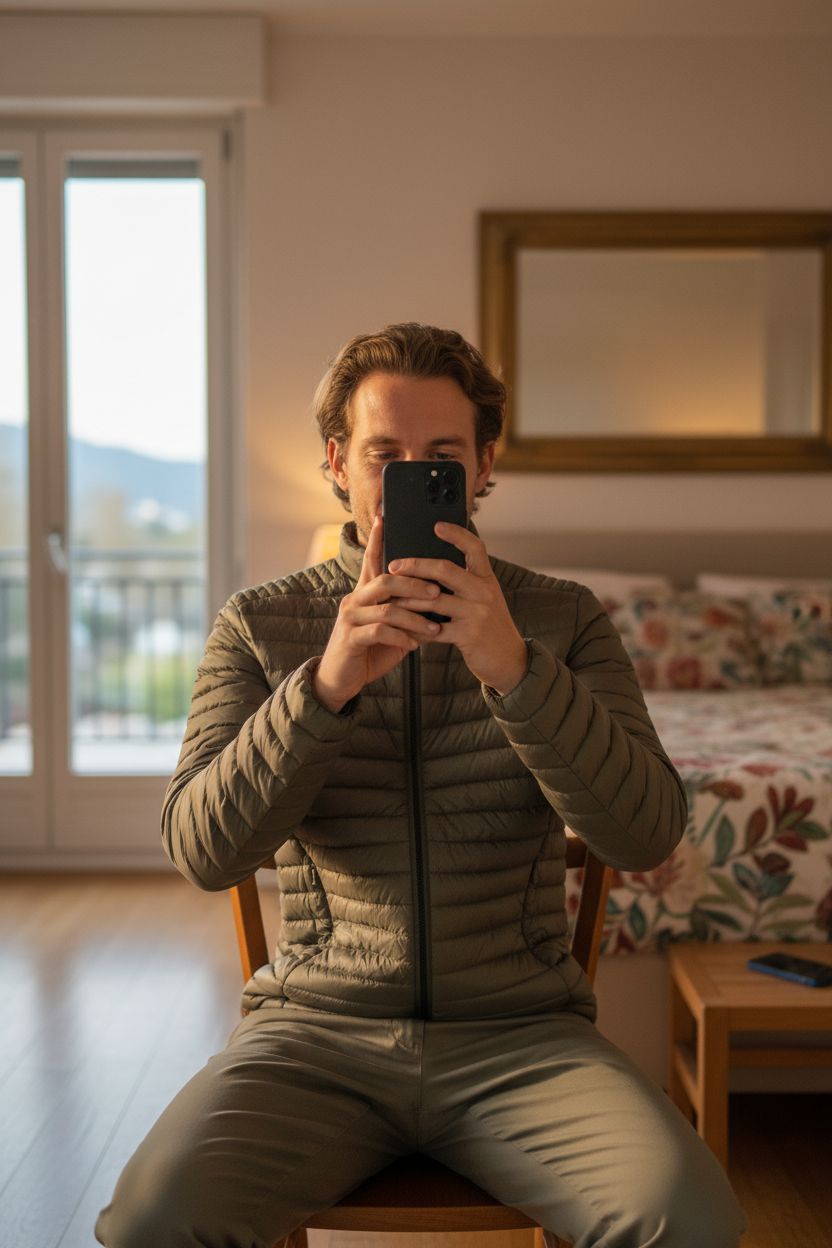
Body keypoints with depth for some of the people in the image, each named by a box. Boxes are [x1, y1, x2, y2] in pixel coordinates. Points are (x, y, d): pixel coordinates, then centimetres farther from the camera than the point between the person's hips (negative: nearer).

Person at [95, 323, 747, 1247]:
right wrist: (326, 683, -23)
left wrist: (513, 667, -25)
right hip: (316, 1031, 0)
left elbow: (646, 836, -10)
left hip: (520, 1032, 1)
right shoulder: (258, 625, 4)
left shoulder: (562, 620, 3)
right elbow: (202, 852, -7)